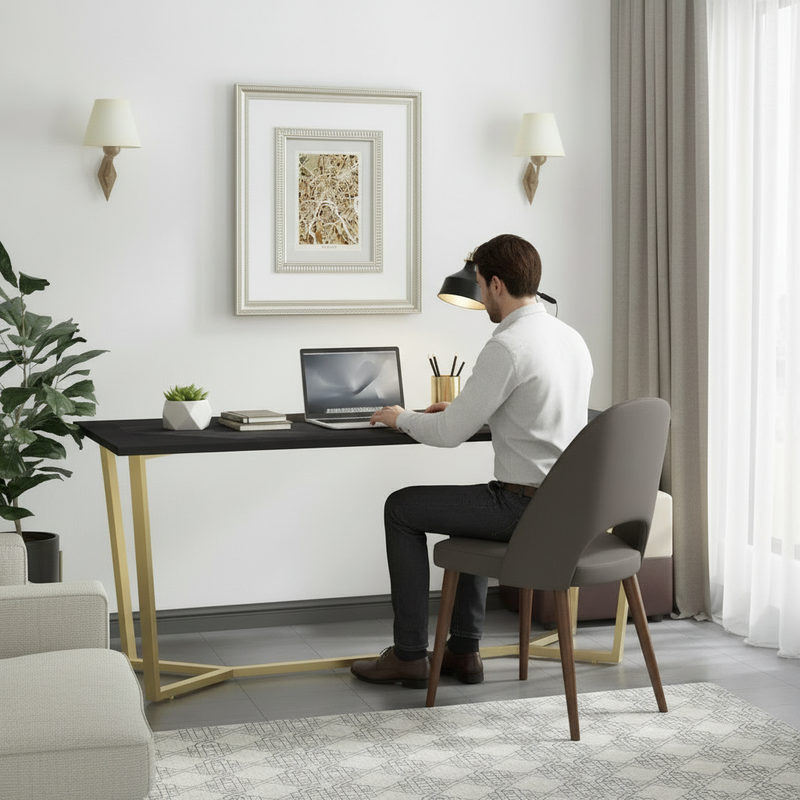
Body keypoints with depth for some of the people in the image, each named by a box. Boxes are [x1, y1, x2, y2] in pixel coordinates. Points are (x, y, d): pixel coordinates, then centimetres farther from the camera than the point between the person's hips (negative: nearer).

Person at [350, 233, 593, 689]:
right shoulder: (572, 338, 9)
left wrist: (401, 418, 4)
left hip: (525, 506, -9)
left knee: (402, 509, 8)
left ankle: (410, 655, 13)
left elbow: (450, 434, -16)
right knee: (472, 507, 34)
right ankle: (464, 650, 32)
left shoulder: (507, 346, -19)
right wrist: (464, 410, 22)